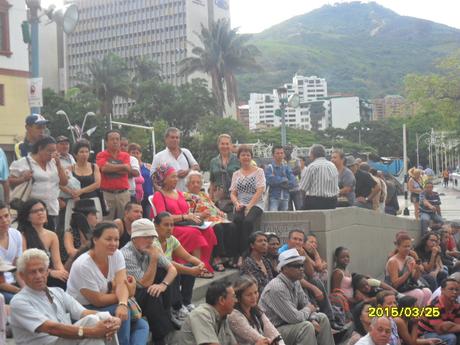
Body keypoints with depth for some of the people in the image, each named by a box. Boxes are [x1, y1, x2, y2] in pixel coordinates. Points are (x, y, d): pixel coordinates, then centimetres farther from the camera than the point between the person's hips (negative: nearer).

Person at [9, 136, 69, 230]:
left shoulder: (53, 163, 13)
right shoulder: (23, 163, 0)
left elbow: (64, 182, 9)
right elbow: (9, 181, 1)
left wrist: (58, 164, 1)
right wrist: (23, 179, -16)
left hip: (52, 210, 5)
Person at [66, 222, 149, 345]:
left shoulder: (116, 254, -6)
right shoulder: (82, 265, -23)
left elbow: (121, 283, -18)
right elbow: (98, 300, -21)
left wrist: (122, 304, -39)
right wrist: (127, 293, -12)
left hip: (106, 307, 7)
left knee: (142, 325, -8)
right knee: (125, 313, -28)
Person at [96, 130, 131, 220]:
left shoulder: (125, 155, 13)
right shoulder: (101, 155, 5)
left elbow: (128, 169, -3)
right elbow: (104, 168, -14)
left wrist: (111, 167, -5)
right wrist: (122, 166, -3)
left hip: (123, 193, 2)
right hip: (107, 193, -2)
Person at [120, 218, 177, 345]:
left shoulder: (151, 249, -5)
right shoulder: (126, 255, -27)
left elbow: (172, 269, -7)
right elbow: (145, 283, -27)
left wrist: (163, 285, -25)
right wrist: (154, 259, -31)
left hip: (145, 293, 7)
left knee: (163, 272, -11)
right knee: (153, 295, -32)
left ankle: (164, 318, -1)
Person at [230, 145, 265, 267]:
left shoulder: (259, 171, 5)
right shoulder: (236, 174, 18)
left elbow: (259, 192, -4)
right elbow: (233, 193, 13)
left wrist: (249, 206, -14)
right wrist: (237, 204, -9)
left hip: (255, 204, -3)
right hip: (240, 205, 3)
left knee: (248, 221, -35)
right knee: (237, 219, -32)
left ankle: (242, 255, -29)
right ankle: (240, 255, -29)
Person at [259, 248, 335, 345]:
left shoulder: (295, 282, 2)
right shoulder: (276, 288, -27)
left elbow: (306, 303, 12)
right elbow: (295, 317, -28)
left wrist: (313, 319, -8)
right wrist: (308, 310, -8)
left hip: (288, 322, 10)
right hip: (274, 331, -10)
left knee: (322, 318, 9)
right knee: (306, 326, -28)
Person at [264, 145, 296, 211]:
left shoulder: (287, 167, 12)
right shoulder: (269, 167, -1)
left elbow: (293, 182, 1)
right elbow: (271, 180, -18)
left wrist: (278, 182, -9)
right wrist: (284, 179, -2)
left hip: (285, 198, 5)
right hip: (273, 198, -4)